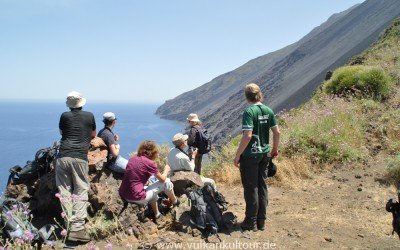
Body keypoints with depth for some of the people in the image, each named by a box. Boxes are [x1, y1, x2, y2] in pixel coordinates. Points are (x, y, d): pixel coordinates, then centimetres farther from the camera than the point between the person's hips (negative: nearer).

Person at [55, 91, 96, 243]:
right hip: (80, 158, -1)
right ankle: (77, 228, -11)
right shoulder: (89, 116, 9)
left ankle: (67, 226, 1)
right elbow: (93, 135, 22)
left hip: (63, 157, 2)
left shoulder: (64, 116, 10)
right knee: (81, 191, 0)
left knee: (64, 190, 6)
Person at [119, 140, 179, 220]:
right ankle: (175, 201, 32)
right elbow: (162, 179, 2)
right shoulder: (149, 162, -11)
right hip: (137, 197, -8)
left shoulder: (132, 159, 6)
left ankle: (157, 214, 46)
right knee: (167, 182, 6)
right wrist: (166, 170, 21)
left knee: (152, 189, 35)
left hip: (123, 195, 8)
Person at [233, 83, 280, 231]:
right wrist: (275, 149, 20)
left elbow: (247, 136, -23)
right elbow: (277, 132, 6)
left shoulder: (249, 112, -16)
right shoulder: (268, 111, 3)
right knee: (262, 186, 14)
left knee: (250, 187, 4)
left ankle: (251, 222, 13)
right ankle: (261, 221, 23)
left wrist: (237, 155, -16)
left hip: (250, 155, -6)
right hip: (264, 154, 7)